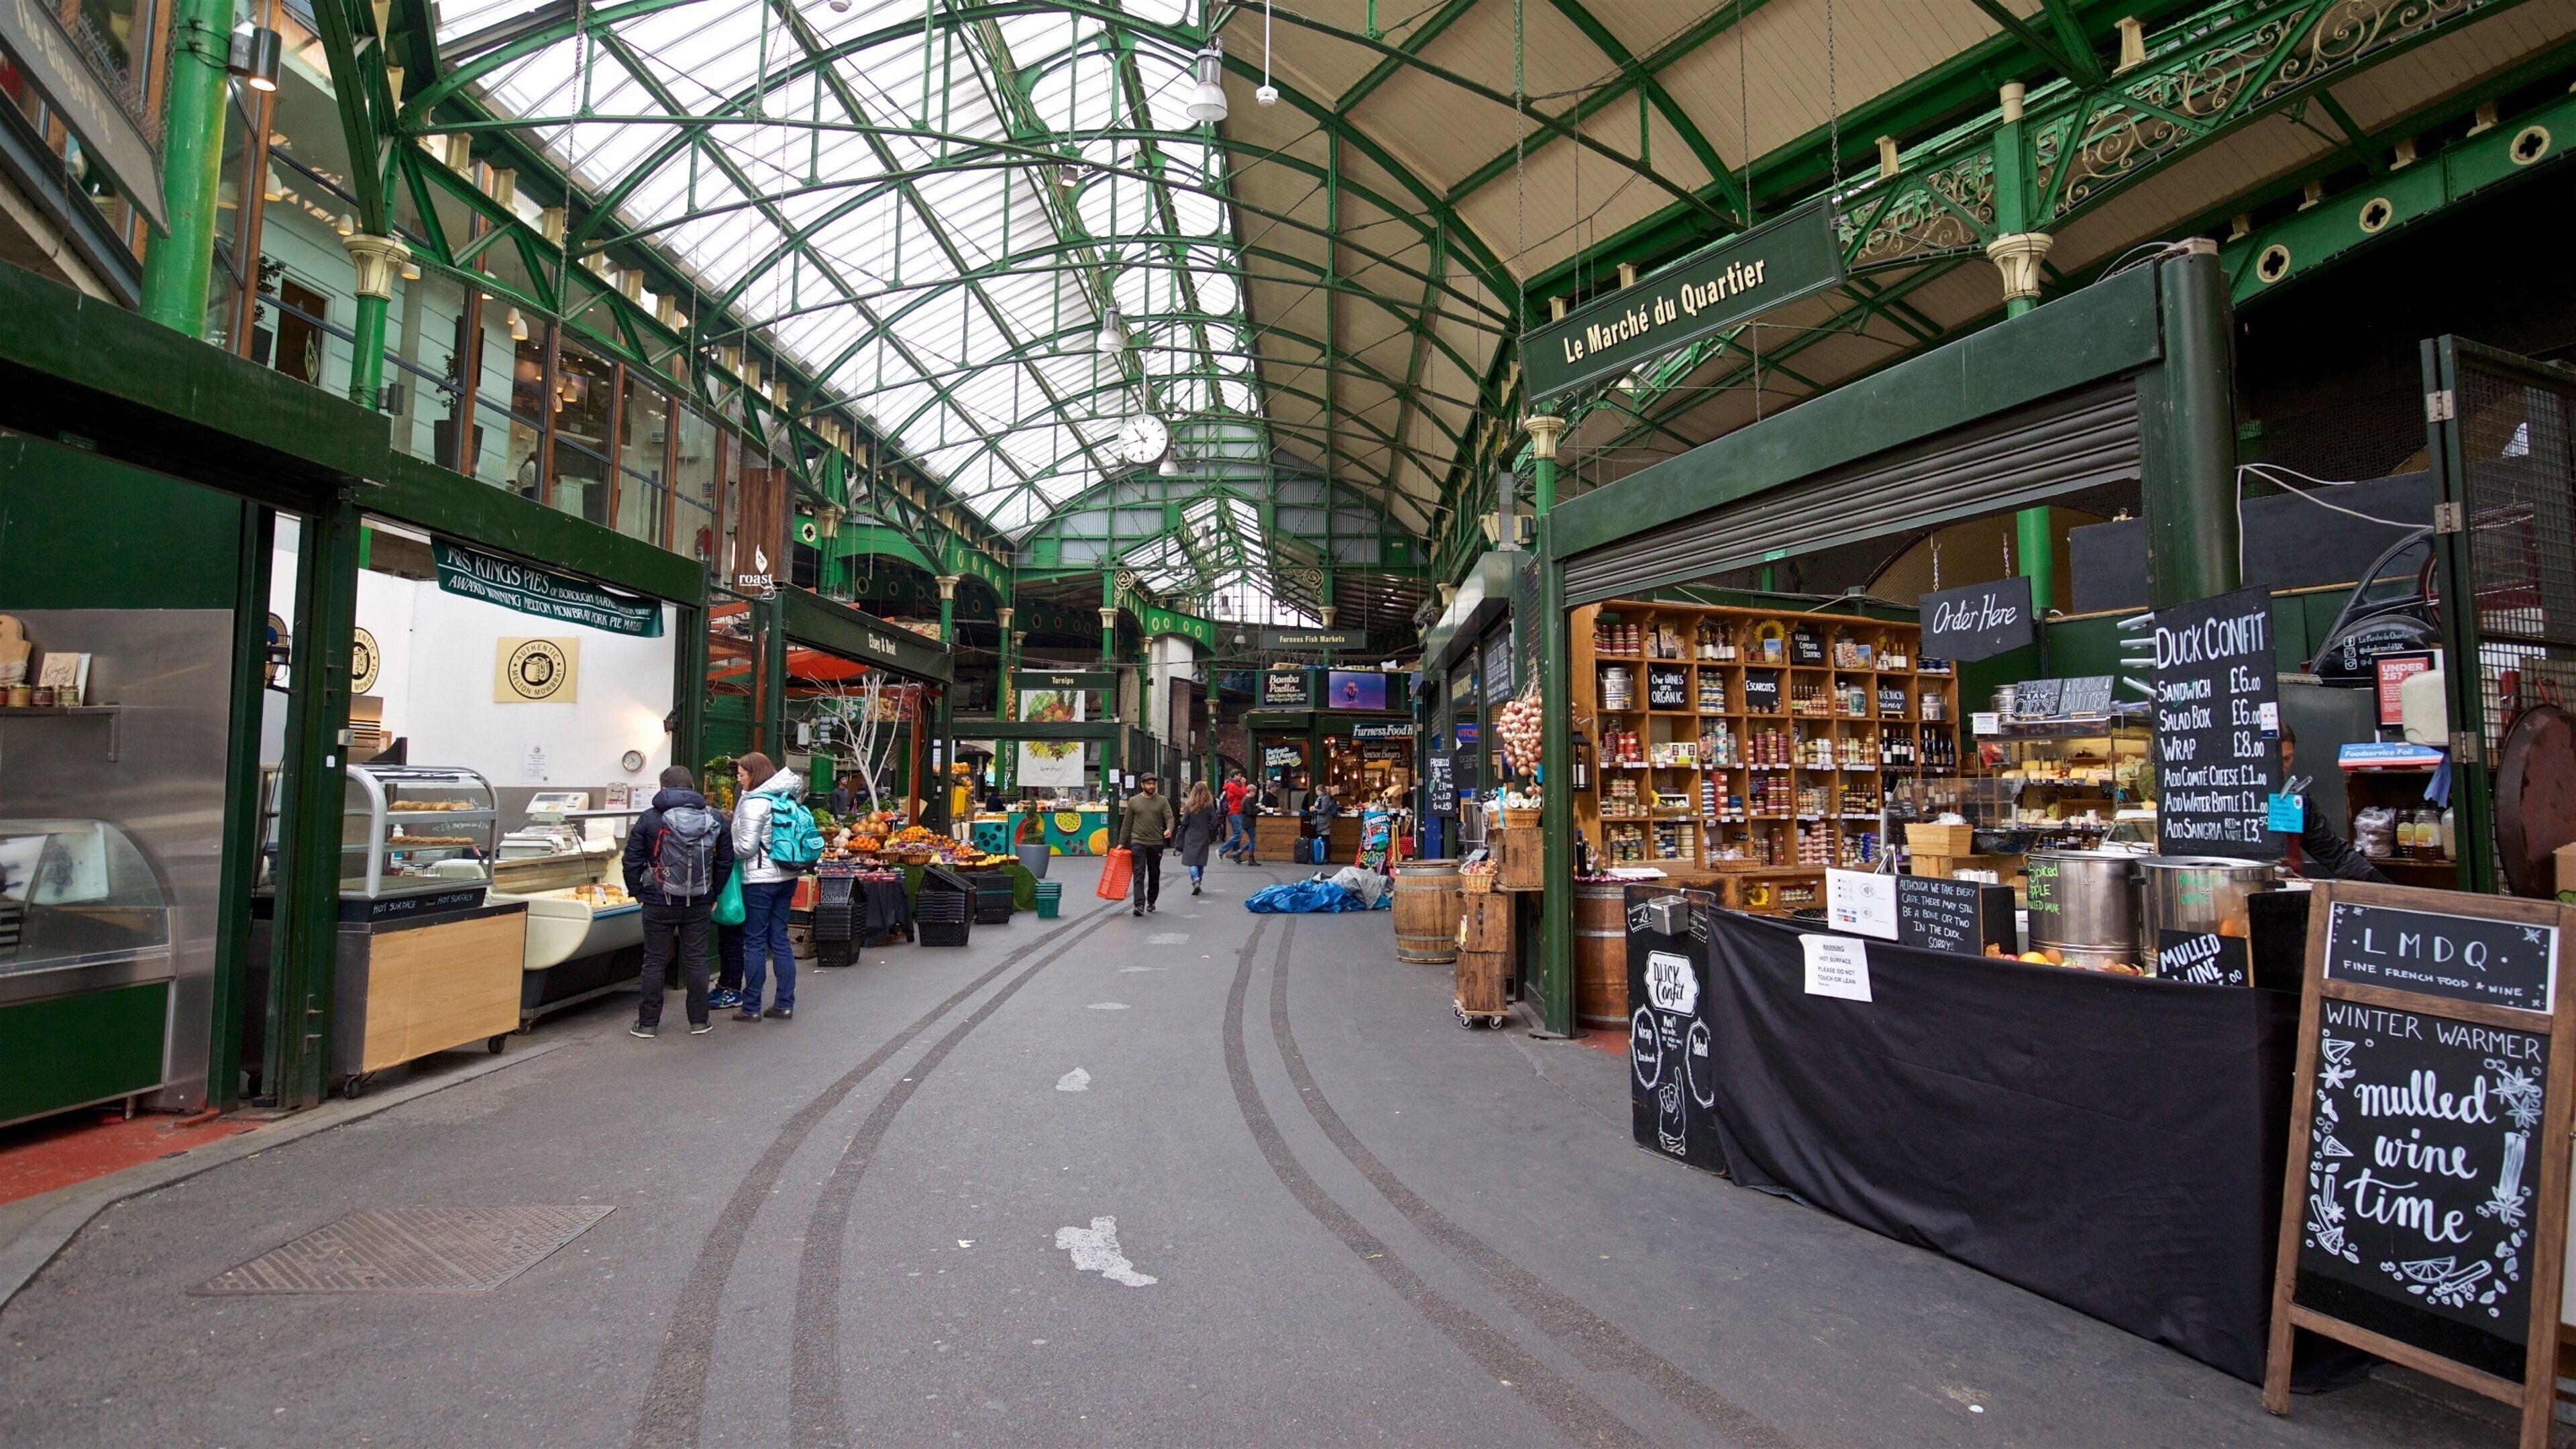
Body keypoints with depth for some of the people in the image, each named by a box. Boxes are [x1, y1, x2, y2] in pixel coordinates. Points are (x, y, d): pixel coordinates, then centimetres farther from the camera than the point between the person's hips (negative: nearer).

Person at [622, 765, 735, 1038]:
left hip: (658, 903, -2)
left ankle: (647, 1023, 14)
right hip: (699, 904, 2)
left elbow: (632, 862, -4)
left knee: (655, 962, 7)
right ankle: (699, 1021, 13)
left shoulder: (649, 819, -5)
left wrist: (638, 893, 7)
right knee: (696, 960, 8)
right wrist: (713, 894, 14)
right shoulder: (714, 820, 1)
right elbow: (726, 861, 6)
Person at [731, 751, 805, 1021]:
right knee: (780, 940, 10)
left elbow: (747, 846, -16)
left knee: (754, 943, 1)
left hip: (760, 880, -8)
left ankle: (751, 1007, 7)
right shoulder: (785, 798, 11)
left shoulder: (754, 803, -14)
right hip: (786, 877, 8)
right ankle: (785, 1004, 13)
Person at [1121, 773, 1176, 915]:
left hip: (1156, 843, 2)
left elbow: (1169, 817, -3)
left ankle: (1151, 901, 27)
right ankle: (1139, 905, -18)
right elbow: (1127, 824, 9)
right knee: (1139, 874, -11)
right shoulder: (1133, 801, 5)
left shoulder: (1162, 801, 5)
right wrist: (1122, 843, 9)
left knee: (1154, 875, 11)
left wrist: (1169, 829, -26)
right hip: (1138, 843, -2)